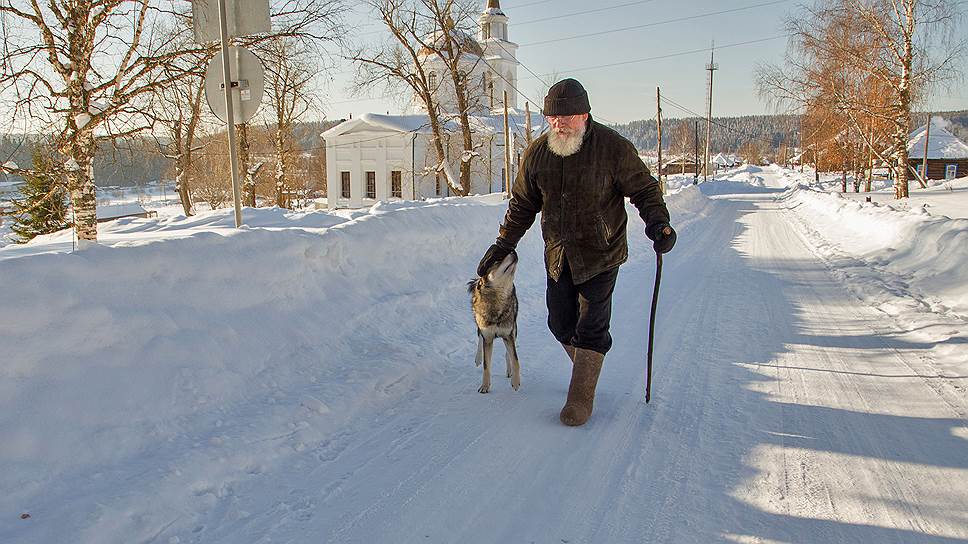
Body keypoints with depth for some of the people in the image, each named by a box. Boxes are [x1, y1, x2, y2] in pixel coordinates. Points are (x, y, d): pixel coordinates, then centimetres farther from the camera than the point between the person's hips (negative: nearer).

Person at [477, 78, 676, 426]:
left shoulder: (614, 148, -13)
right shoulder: (537, 153, 0)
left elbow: (644, 189, -4)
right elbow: (522, 204, 10)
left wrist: (658, 222, -22)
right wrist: (503, 245, 9)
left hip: (600, 254, -4)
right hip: (558, 255, 5)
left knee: (591, 327, -3)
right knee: (561, 324, 11)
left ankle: (581, 398, 11)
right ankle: (588, 370, 37)